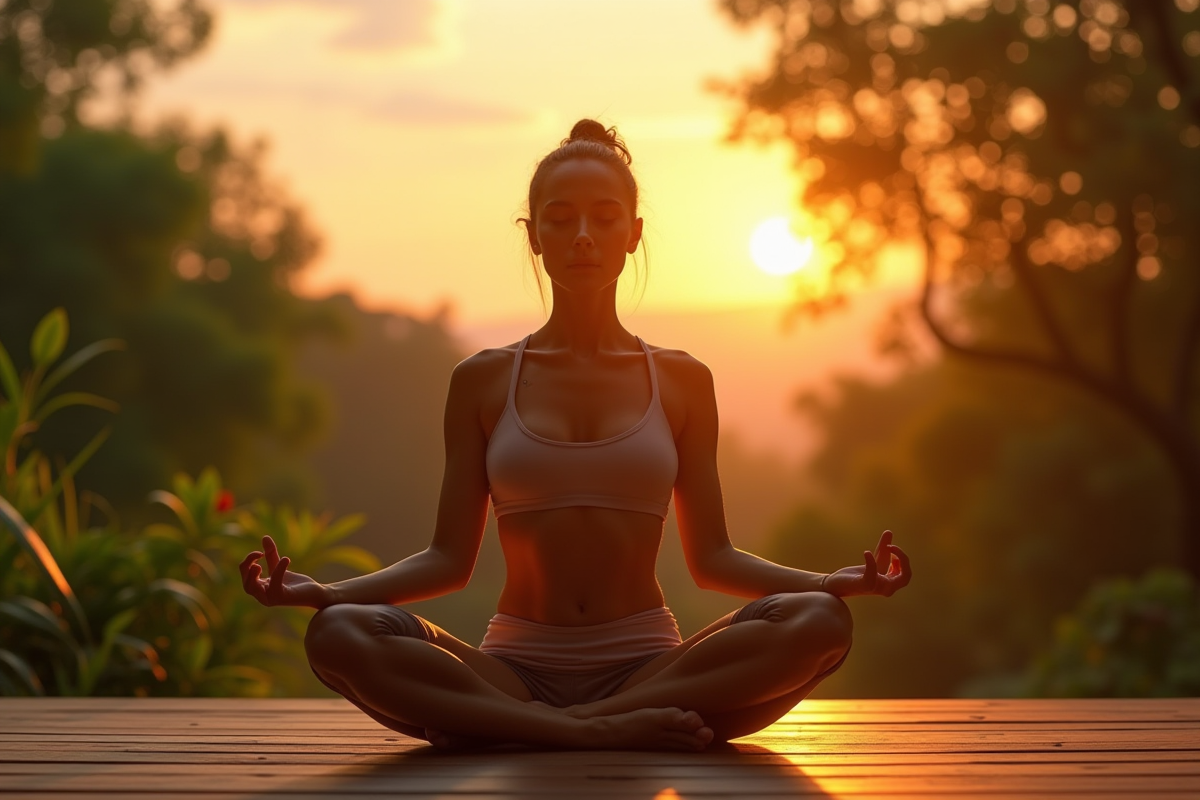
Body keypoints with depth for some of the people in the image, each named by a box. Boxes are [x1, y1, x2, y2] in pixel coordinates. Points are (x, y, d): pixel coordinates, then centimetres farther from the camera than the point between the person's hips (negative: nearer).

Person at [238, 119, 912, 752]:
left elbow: (711, 558, 8)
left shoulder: (682, 382, 10)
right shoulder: (483, 382, 9)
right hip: (516, 666, -1)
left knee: (819, 623, -29)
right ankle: (615, 730, -31)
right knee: (339, 635, -28)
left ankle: (495, 724, -27)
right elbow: (451, 558, 5)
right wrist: (323, 591, -10)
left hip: (648, 664, 1)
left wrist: (832, 581, -9)